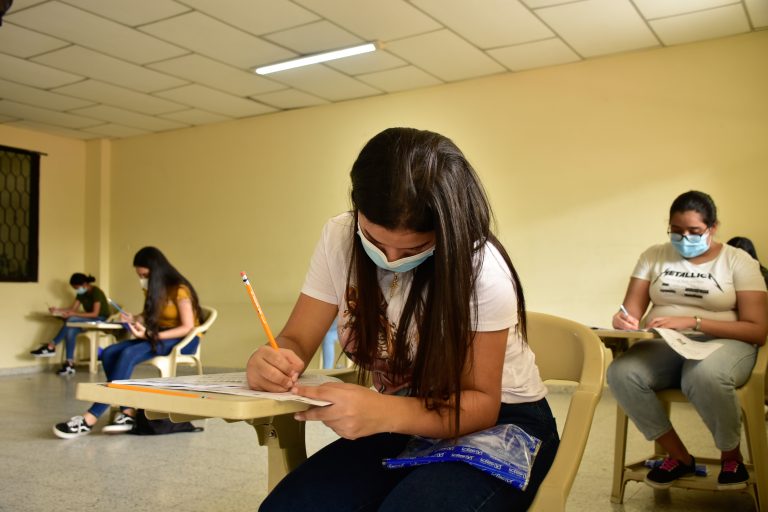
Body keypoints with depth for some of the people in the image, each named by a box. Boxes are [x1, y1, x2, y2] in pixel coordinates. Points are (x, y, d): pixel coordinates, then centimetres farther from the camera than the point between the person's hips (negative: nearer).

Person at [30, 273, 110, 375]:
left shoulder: (96, 292, -16)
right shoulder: (81, 294, 9)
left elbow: (95, 313, -23)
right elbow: (73, 308, 5)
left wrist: (73, 314, -28)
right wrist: (57, 310, -11)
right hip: (90, 321, 8)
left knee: (71, 321, -30)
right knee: (71, 330, -25)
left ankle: (51, 347, -22)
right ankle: (70, 364, -32)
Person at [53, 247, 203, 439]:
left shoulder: (179, 290, -16)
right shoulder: (153, 289, 7)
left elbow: (188, 327, -21)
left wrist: (151, 335, -28)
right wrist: (134, 320, -4)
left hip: (183, 340, -8)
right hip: (159, 336, 8)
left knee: (129, 354, -32)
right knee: (109, 353, -18)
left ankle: (90, 418, -31)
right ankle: (128, 412, -25)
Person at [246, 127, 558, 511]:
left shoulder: (480, 268, -24)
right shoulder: (340, 238, -11)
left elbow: (481, 403, -19)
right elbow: (296, 341, -6)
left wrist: (385, 413, -37)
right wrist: (269, 361, -30)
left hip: (500, 422, -3)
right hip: (399, 420, 3)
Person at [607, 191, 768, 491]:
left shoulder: (738, 261, 2)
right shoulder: (654, 256, 10)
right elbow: (632, 311, 4)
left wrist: (693, 322, -20)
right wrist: (624, 322, -23)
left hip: (723, 343, -3)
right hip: (662, 345, 3)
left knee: (704, 376, -39)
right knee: (621, 373, -30)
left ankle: (731, 456, -6)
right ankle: (679, 457, -7)